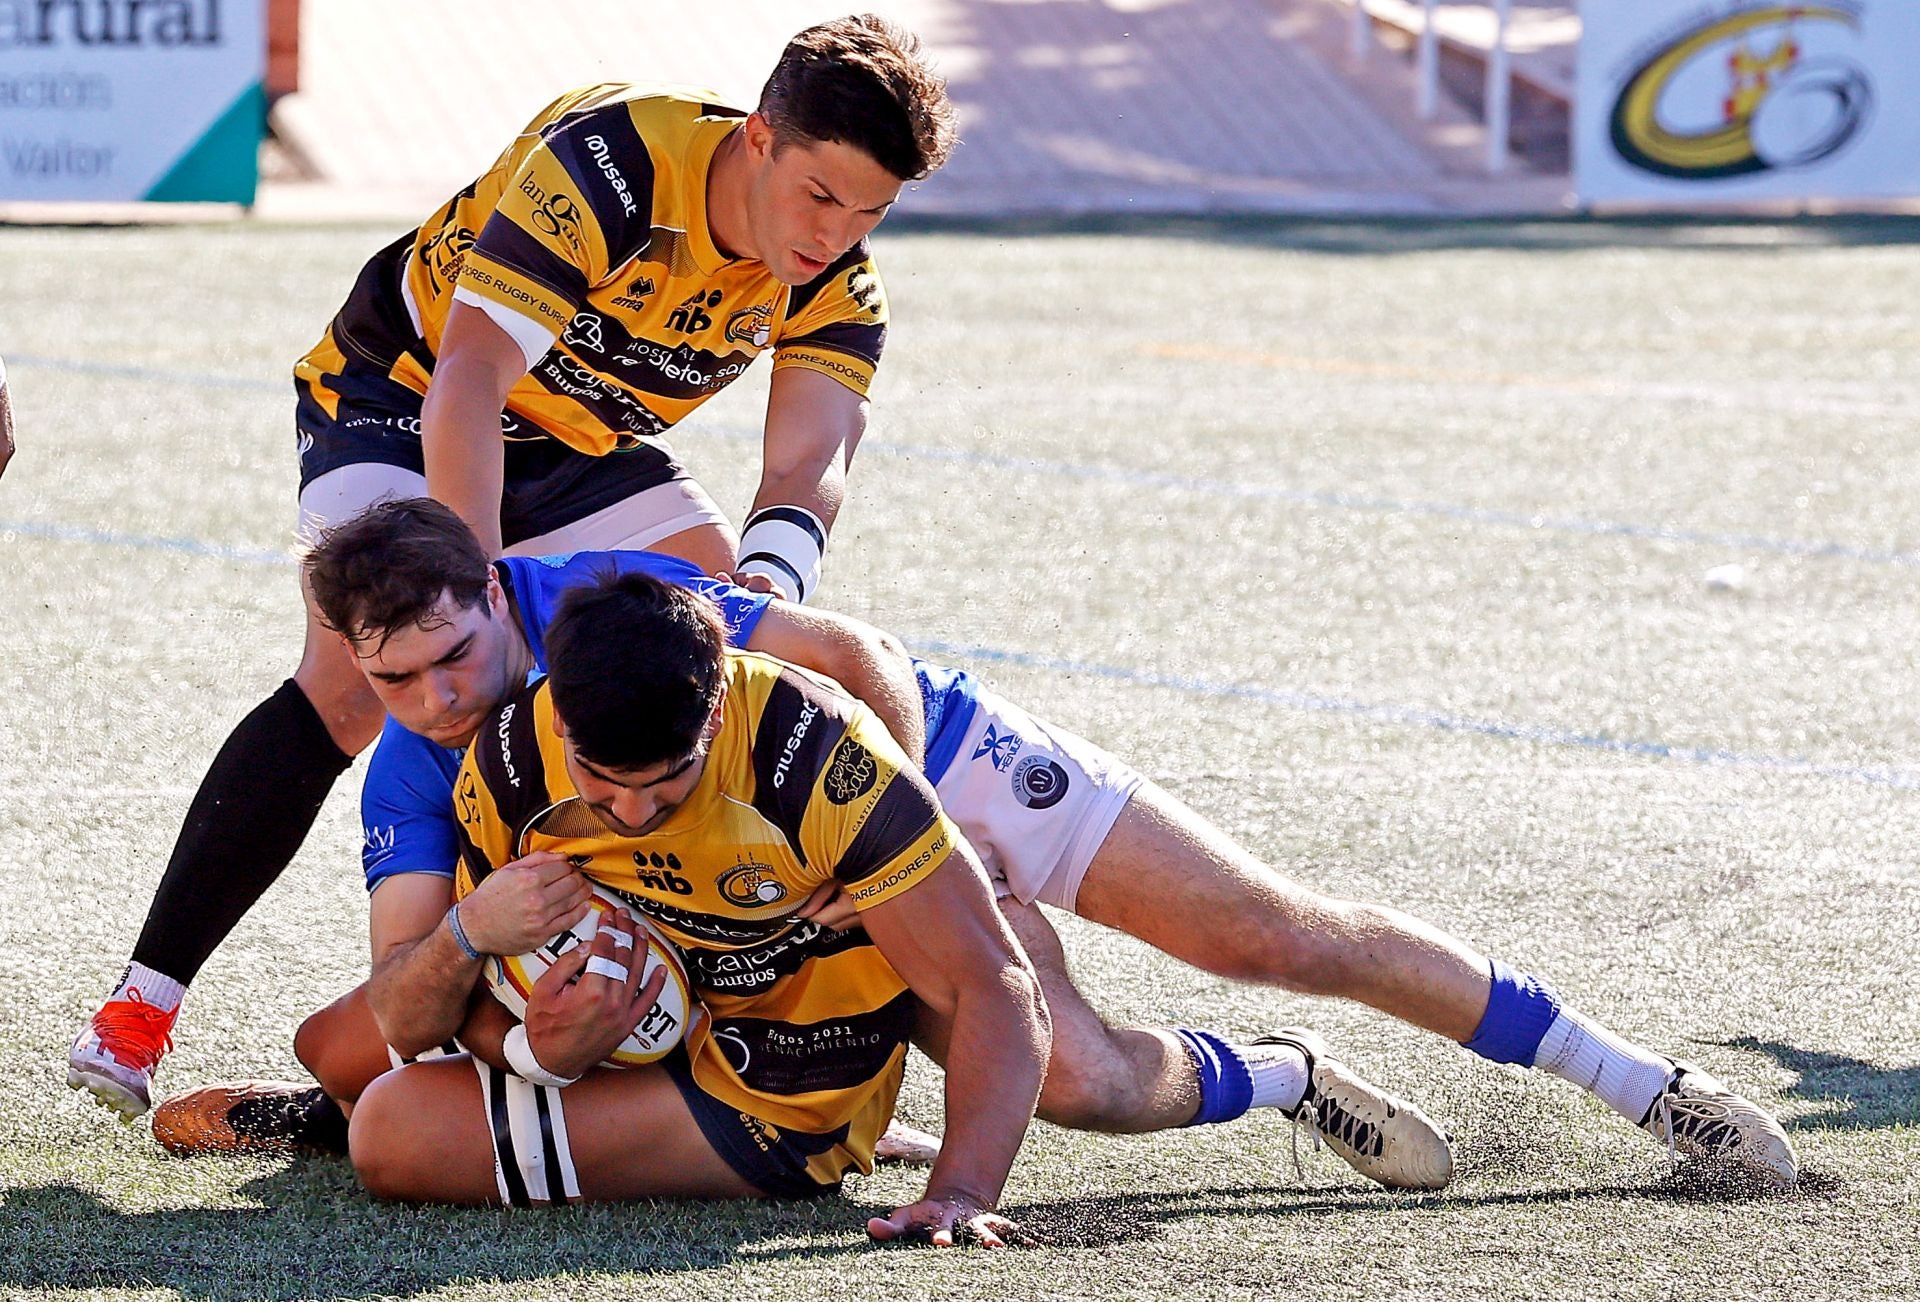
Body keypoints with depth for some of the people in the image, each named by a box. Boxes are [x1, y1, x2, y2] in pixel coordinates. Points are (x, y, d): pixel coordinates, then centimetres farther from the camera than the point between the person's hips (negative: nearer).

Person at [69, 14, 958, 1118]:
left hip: (587, 450, 6)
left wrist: (764, 590, -50)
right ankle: (139, 1005, -24)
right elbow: (467, 386, -41)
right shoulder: (605, 162, -35)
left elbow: (809, 465, -27)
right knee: (353, 682, -25)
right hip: (403, 394, -6)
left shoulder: (839, 285, -15)